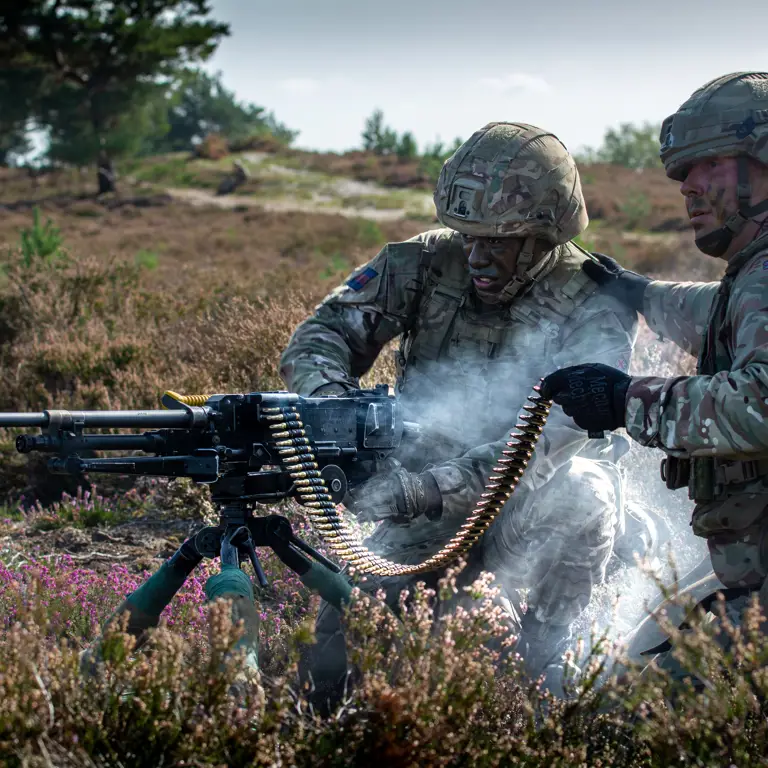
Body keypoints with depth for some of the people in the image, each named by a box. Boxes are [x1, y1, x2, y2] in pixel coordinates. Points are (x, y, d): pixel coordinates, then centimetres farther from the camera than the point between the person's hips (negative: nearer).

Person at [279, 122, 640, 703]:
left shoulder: (595, 308, -20)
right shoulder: (428, 263, -8)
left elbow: (550, 441, -32)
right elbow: (318, 338, -11)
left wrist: (427, 488, -45)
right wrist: (332, 404, -36)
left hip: (532, 510, -2)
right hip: (431, 512, 2)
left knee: (578, 498, -37)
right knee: (333, 668, -19)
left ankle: (530, 680, -24)